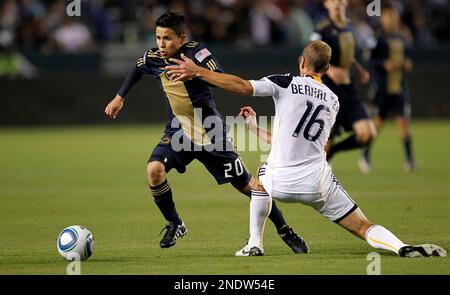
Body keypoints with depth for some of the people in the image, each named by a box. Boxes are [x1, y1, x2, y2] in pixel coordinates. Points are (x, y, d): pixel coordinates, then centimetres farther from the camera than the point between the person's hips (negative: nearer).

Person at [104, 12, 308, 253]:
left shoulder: (195, 52, -22)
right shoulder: (154, 58, -7)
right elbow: (137, 70, 17)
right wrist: (119, 97, 19)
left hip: (211, 133, -4)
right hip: (178, 131, 4)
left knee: (246, 185, 1)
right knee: (154, 170, -22)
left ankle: (284, 230, 20)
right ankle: (175, 225, 0)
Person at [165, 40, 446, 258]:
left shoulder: (287, 83, 3)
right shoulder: (333, 101, 18)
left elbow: (243, 86, -10)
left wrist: (196, 71, -3)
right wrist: (257, 128, 36)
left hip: (280, 183, -1)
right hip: (318, 183, 1)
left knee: (262, 176, 35)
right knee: (364, 227, 5)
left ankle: (254, 244, 30)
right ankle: (403, 247, -26)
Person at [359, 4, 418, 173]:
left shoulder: (401, 39, 13)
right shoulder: (378, 39, -4)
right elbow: (370, 60, -7)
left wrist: (407, 65, 2)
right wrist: (384, 64, -21)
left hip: (400, 88, 4)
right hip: (383, 88, -4)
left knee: (403, 120, -6)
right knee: (377, 121, 1)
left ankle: (410, 159, -7)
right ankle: (365, 156, 18)